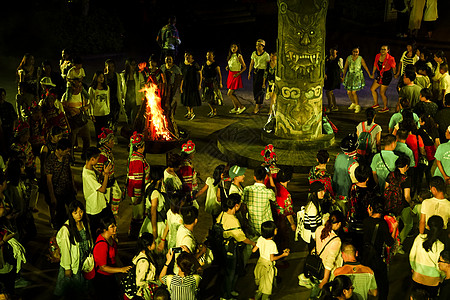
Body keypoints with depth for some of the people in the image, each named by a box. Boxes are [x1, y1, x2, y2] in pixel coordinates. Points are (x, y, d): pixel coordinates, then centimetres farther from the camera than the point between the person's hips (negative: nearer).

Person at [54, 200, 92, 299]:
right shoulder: (66, 229, -25)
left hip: (84, 261, 5)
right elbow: (65, 250, -19)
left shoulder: (85, 224, -5)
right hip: (72, 264, -5)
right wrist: (67, 268, -14)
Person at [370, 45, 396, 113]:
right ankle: (376, 104, 28)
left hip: (386, 77, -7)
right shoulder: (377, 56, -1)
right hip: (379, 76, 7)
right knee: (372, 89, 12)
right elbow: (375, 65, 13)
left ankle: (385, 108, 16)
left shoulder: (390, 58, -18)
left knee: (382, 93, -2)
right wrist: (373, 73, 20)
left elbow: (393, 67, -5)